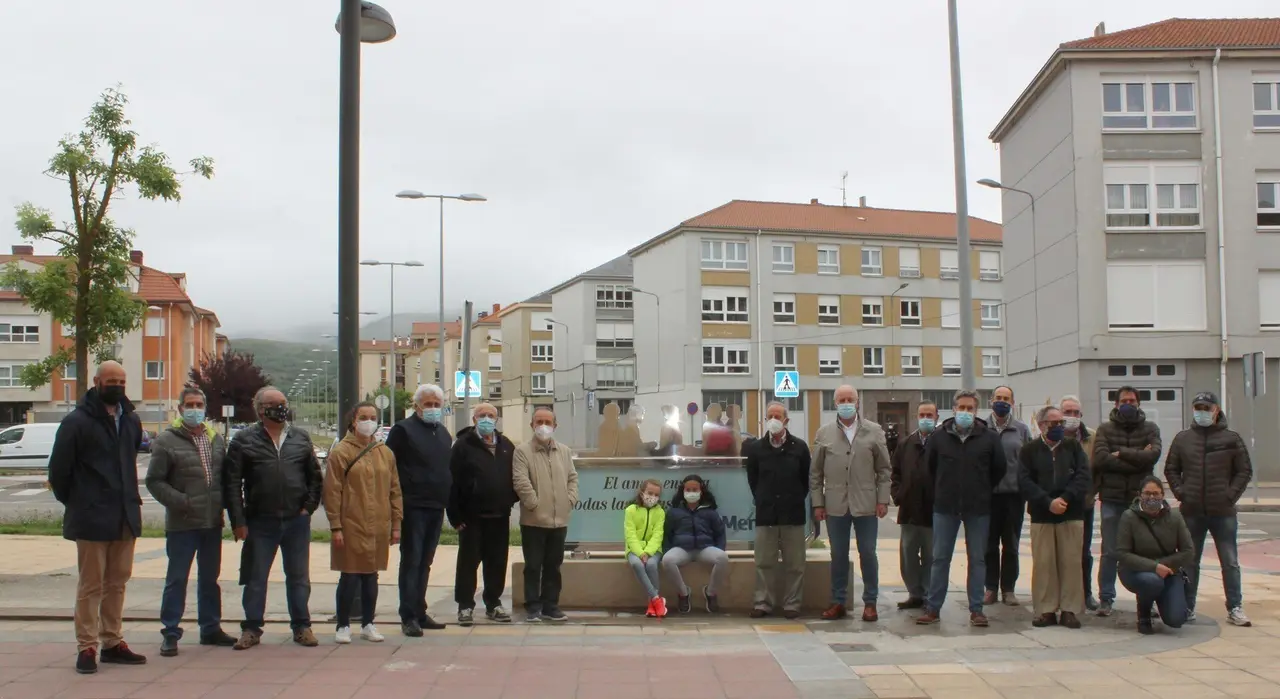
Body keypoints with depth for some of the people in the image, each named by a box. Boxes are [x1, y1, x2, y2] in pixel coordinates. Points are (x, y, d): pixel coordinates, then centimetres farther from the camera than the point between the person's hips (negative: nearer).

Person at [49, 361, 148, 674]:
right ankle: (87, 647, 6)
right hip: (91, 519, -6)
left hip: (126, 516, 6)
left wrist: (129, 498, 14)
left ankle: (112, 642, 21)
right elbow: (58, 468, -7)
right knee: (90, 585, 0)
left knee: (117, 583, 12)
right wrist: (74, 502, 1)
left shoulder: (131, 420, 9)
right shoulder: (77, 421, -10)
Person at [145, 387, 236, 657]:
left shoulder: (216, 439, 11)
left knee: (210, 578, 14)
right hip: (182, 524, -5)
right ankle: (170, 633, 8)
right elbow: (154, 481, -9)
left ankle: (211, 628, 24)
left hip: (213, 523, 5)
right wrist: (181, 502, -18)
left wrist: (223, 503, 3)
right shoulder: (166, 441, -7)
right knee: (176, 579, 0)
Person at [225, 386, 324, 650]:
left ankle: (301, 626, 19)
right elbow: (233, 483, -4)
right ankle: (252, 628, 18)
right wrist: (238, 521, -8)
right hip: (260, 522, -2)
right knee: (255, 578, 6)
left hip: (296, 520, 2)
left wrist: (308, 507, 0)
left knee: (299, 577, 9)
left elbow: (315, 477, 11)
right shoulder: (244, 440, -1)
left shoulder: (301, 438, 7)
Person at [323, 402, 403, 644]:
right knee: (349, 577, 1)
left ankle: (367, 624, 22)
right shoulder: (340, 452, -3)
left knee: (371, 577, 11)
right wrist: (335, 526, -11)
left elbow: (394, 490, 11)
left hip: (379, 528, 4)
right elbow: (332, 492, -6)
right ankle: (343, 626, 13)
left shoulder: (386, 453, 9)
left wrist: (396, 524, 7)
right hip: (351, 527, -4)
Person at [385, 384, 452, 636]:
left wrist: (450, 501, 14)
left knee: (425, 562, 13)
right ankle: (408, 617, 0)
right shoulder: (403, 430, -5)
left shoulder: (443, 433, 17)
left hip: (436, 508, 7)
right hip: (413, 507, -7)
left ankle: (419, 612, 20)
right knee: (411, 561, -4)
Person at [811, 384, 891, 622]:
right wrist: (818, 503, 3)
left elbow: (883, 470, 6)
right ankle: (838, 602, 15)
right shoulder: (824, 433, 6)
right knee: (838, 555, 7)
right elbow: (816, 473, 7)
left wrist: (883, 500, -1)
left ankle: (870, 602, 14)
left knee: (868, 554, 4)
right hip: (835, 505, 1)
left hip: (866, 504, -1)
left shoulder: (874, 431, 5)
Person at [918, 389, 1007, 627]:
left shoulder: (990, 437, -3)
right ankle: (933, 608, 10)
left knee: (977, 559, 6)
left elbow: (999, 469, 6)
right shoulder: (939, 436, 0)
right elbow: (929, 467, 12)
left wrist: (983, 491, 8)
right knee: (940, 558, 4)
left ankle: (976, 609, 14)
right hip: (945, 507, 1)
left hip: (978, 508, 0)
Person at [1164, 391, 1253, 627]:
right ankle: (1187, 608, 15)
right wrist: (1180, 492, -3)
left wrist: (1231, 495, -7)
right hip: (1191, 512, 2)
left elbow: (1245, 471, 3)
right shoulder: (1183, 439, 6)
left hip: (1223, 512, -1)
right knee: (1189, 562, 8)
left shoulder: (1231, 439, 1)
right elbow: (1171, 469, 10)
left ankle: (1235, 609, 9)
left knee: (1230, 562, 3)